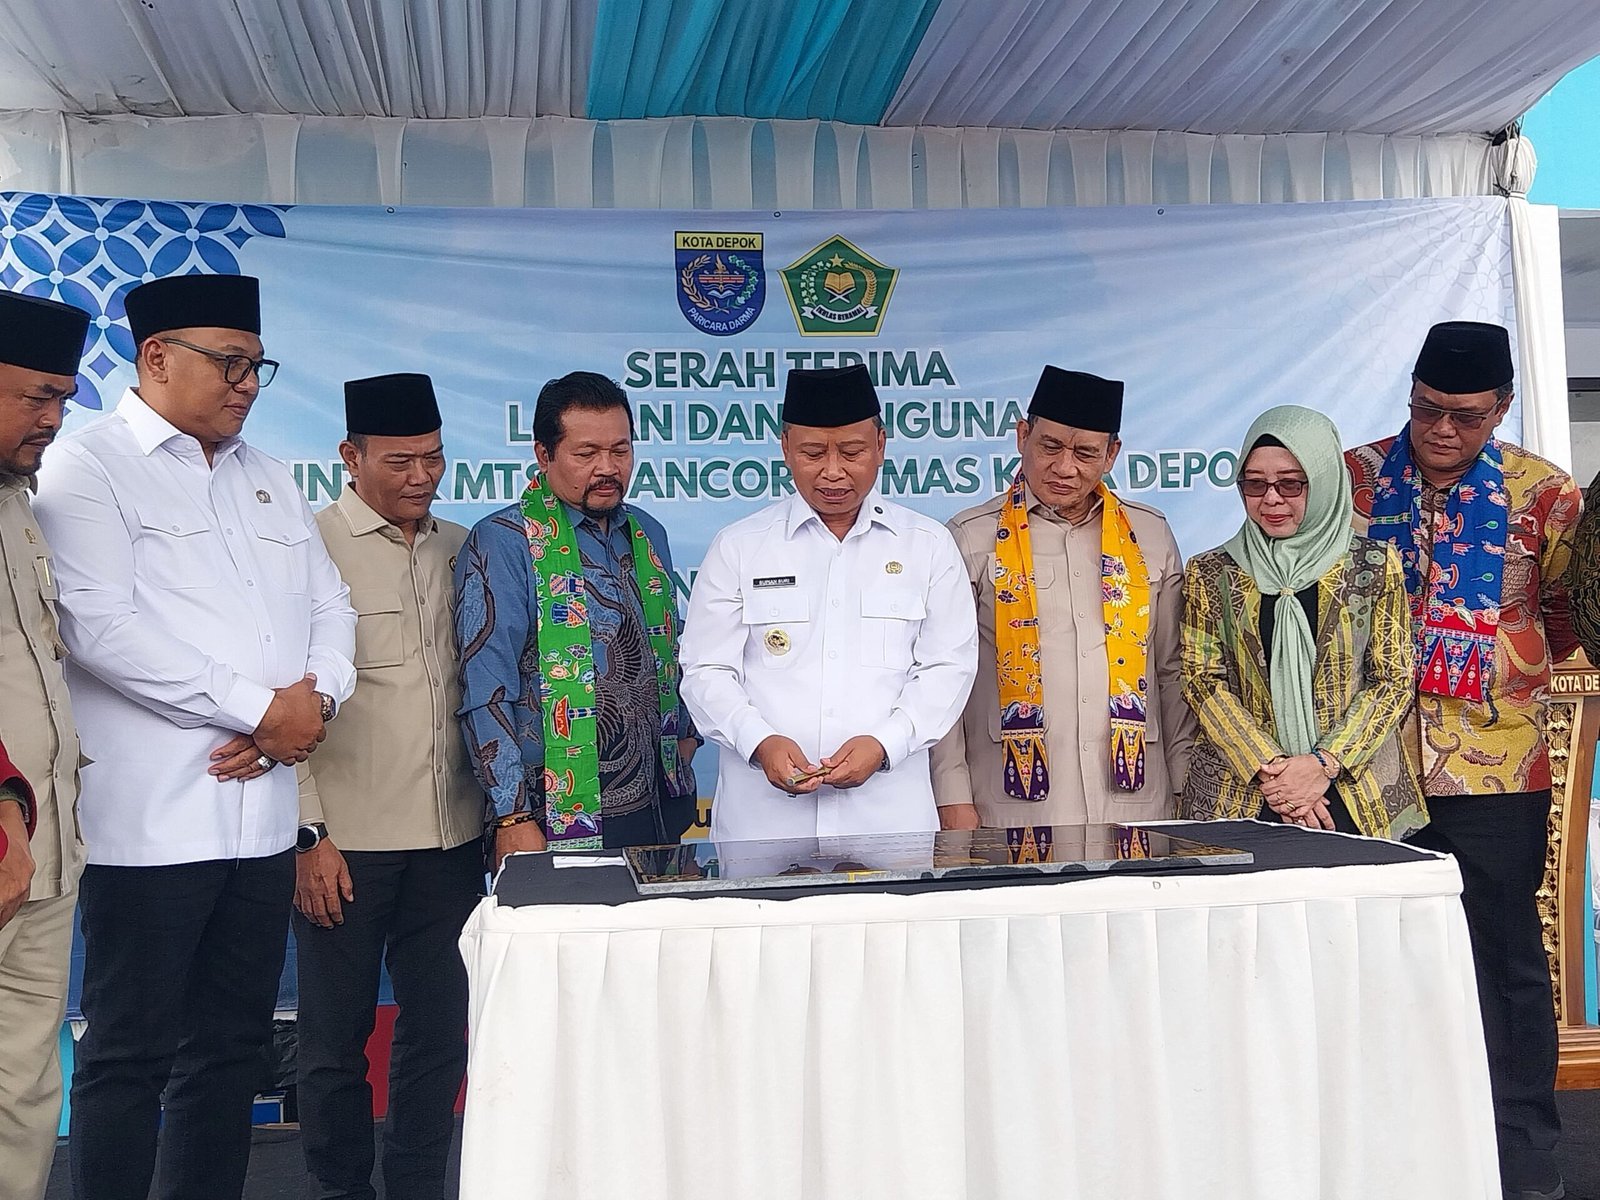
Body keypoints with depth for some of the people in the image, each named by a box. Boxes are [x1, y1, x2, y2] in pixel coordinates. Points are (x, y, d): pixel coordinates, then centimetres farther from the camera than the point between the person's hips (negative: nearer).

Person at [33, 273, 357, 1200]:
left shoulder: (271, 481, 18)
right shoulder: (90, 468, -3)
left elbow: (330, 608, 15)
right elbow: (103, 627, -15)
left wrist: (314, 701, -7)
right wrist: (260, 709, -14)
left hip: (262, 811, 7)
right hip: (151, 816, -6)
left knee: (233, 1047, 12)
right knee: (132, 1054, 1)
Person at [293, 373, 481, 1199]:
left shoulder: (461, 550, 10)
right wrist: (308, 835, -10)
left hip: (452, 837, 5)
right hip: (345, 842, -4)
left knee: (440, 1029, 12)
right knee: (337, 1038, 7)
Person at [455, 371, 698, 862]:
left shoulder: (648, 536, 13)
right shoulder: (501, 544, -8)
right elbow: (486, 692, -13)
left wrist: (685, 733, 12)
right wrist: (513, 818, -17)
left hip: (659, 803, 6)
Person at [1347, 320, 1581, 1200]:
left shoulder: (1542, 492, 0)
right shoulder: (1355, 477, 2)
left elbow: (1569, 607, 11)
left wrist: (1510, 671, 2)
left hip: (1494, 770, -1)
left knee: (1505, 959, 7)